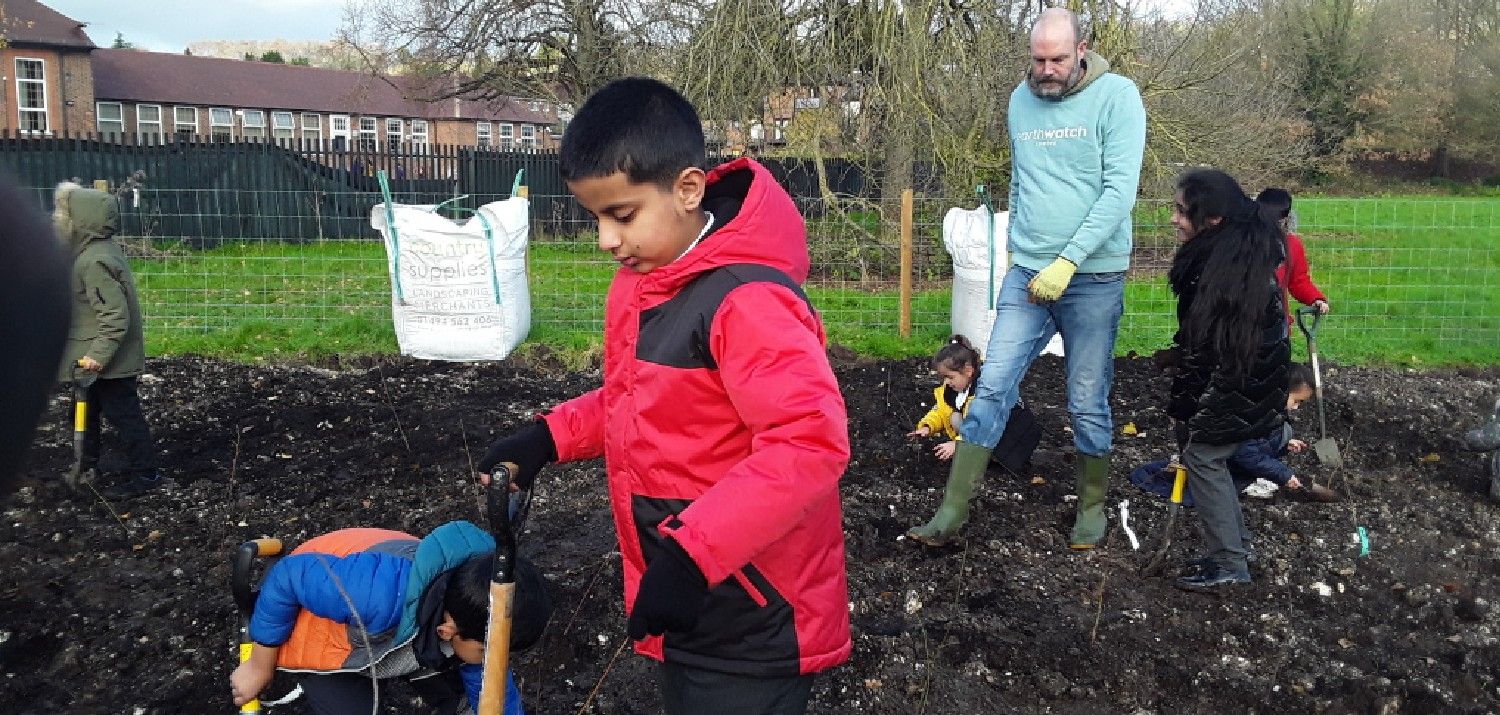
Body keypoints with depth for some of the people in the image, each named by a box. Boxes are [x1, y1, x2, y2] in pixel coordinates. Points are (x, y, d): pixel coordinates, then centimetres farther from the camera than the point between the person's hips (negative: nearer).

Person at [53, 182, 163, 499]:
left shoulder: (95, 262, -24)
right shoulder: (100, 249, 6)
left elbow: (116, 316, -27)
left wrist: (99, 354, -27)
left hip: (108, 363, -10)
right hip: (97, 355, 10)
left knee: (122, 413, 0)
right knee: (85, 410, 22)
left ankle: (144, 474, 10)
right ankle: (86, 465, 38)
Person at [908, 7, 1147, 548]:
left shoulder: (1117, 96, -7)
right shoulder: (1021, 100, 8)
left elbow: (1120, 190, -15)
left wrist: (1067, 262, -20)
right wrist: (1015, 248, 14)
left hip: (1092, 276, -4)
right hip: (1026, 274, 4)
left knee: (1087, 403, 6)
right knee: (992, 387, -2)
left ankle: (1092, 505, 27)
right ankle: (951, 513, 1)